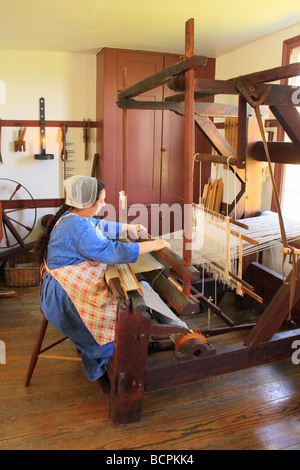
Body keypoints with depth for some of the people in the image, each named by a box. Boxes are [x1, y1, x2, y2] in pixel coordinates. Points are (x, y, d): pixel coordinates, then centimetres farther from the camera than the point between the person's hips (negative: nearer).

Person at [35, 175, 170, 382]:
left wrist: (128, 227, 26)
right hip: (66, 295, -10)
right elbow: (114, 252, -29)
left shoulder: (74, 217, 6)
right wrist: (153, 245, -21)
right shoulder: (77, 227, -27)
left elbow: (101, 226, 27)